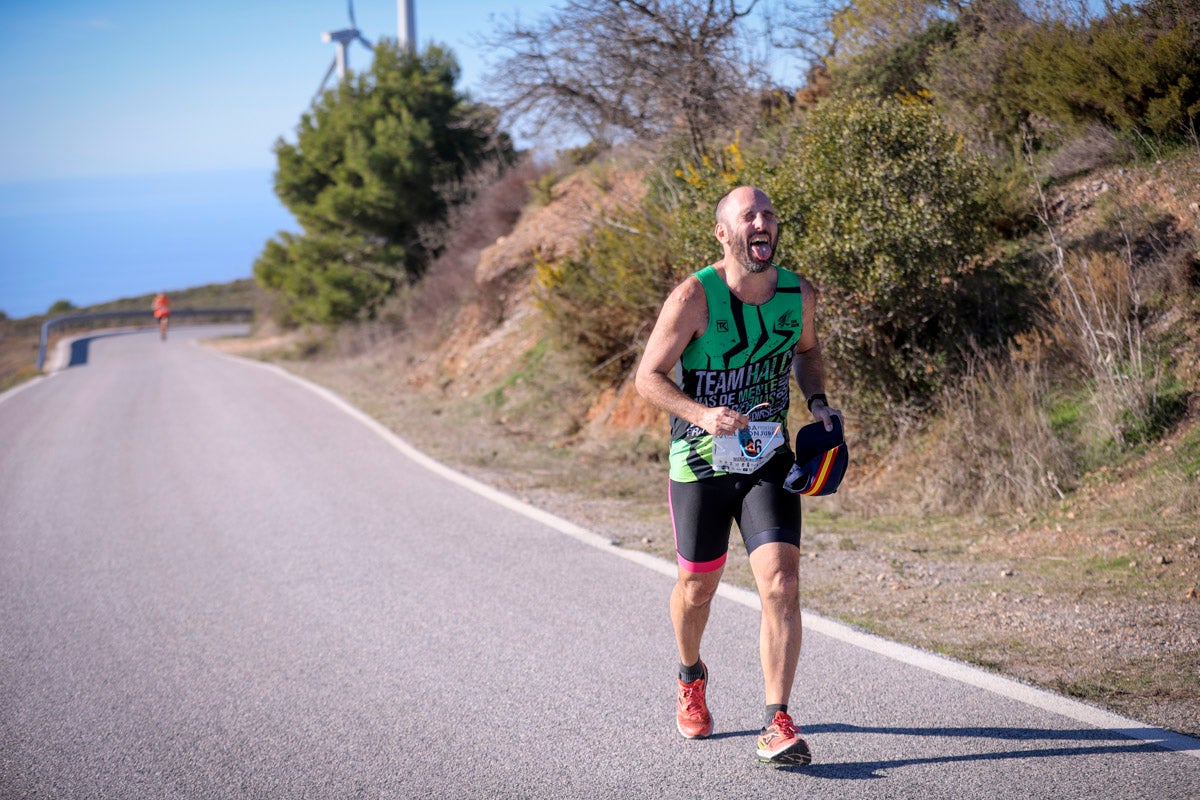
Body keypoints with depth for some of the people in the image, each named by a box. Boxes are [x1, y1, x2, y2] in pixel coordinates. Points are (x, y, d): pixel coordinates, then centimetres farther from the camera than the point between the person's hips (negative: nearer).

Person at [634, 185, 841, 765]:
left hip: (768, 461, 2)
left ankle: (777, 723, -11)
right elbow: (648, 376, -11)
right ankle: (690, 679, 44)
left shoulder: (799, 294, -3)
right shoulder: (694, 296, -16)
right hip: (701, 462, -2)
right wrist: (702, 413, -27)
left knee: (781, 582, -15)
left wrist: (817, 401, 0)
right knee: (698, 584, 13)